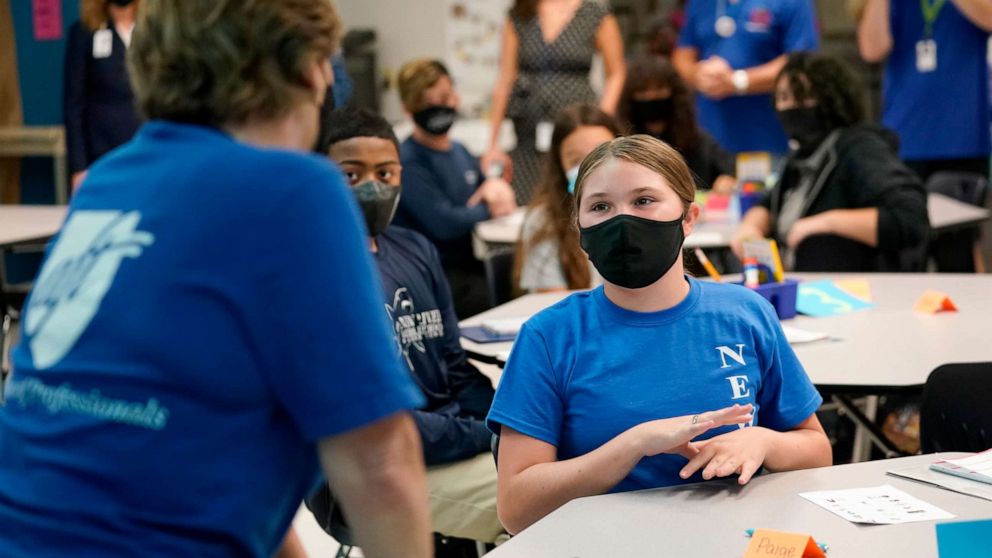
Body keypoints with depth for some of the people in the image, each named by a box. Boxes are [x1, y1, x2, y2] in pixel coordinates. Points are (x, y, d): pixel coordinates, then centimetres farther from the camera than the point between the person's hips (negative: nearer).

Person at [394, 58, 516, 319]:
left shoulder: (460, 151, 15)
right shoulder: (408, 162, -12)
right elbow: (444, 224, -20)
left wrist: (497, 184, -3)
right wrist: (489, 208, -3)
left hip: (471, 264, 8)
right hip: (437, 275, -8)